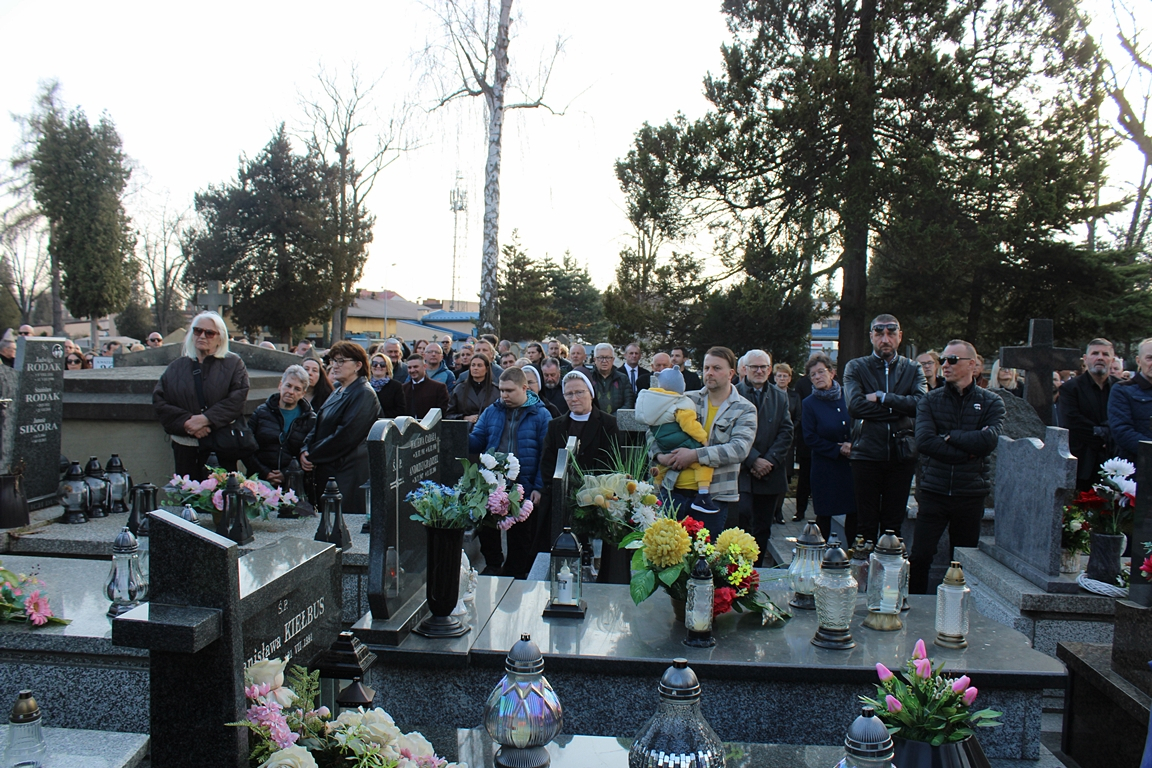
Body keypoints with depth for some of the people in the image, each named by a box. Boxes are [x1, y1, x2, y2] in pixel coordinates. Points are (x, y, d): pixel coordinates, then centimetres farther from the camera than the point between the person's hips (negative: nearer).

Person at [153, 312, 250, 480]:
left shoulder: (233, 364, 5)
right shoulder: (176, 367, 13)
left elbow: (237, 398, -7)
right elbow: (159, 400, 4)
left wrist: (206, 419, -17)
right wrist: (186, 422, -12)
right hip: (185, 447, 2)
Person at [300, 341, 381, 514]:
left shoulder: (364, 394, -13)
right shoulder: (338, 392, 15)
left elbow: (345, 436, -20)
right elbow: (319, 426, 17)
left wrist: (313, 456, -13)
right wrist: (305, 450, -1)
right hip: (326, 471, 9)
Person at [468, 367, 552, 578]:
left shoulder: (540, 414, -2)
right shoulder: (491, 411, 9)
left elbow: (546, 454, -6)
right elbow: (476, 441, 8)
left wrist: (539, 487, -12)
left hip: (523, 487, -3)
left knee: (520, 536, 9)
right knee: (487, 530, 10)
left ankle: (515, 574, 25)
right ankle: (492, 566, 31)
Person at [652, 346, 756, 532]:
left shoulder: (744, 410, -1)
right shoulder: (687, 400, 8)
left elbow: (739, 449, -16)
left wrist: (696, 455, -22)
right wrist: (658, 454, -8)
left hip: (713, 496, -3)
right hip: (674, 490, 3)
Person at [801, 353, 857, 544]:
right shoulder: (809, 404, -3)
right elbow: (810, 439, -6)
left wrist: (853, 445, -9)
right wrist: (838, 449, -12)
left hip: (853, 465, 2)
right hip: (826, 468, -2)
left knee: (855, 513, 6)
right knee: (824, 514, 4)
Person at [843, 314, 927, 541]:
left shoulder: (913, 369, 10)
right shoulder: (856, 367, 4)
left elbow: (921, 403, -9)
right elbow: (855, 406, -13)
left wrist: (881, 397, -12)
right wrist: (899, 409, -10)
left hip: (902, 454, 2)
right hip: (867, 453, -2)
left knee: (894, 524, 9)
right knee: (866, 524, 3)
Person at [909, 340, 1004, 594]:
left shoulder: (991, 402, 3)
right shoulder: (930, 400, 3)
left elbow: (988, 440, -14)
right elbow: (924, 441, -13)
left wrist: (948, 436, -8)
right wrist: (967, 451, -13)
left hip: (971, 494, 1)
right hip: (934, 491, 0)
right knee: (919, 558, -3)